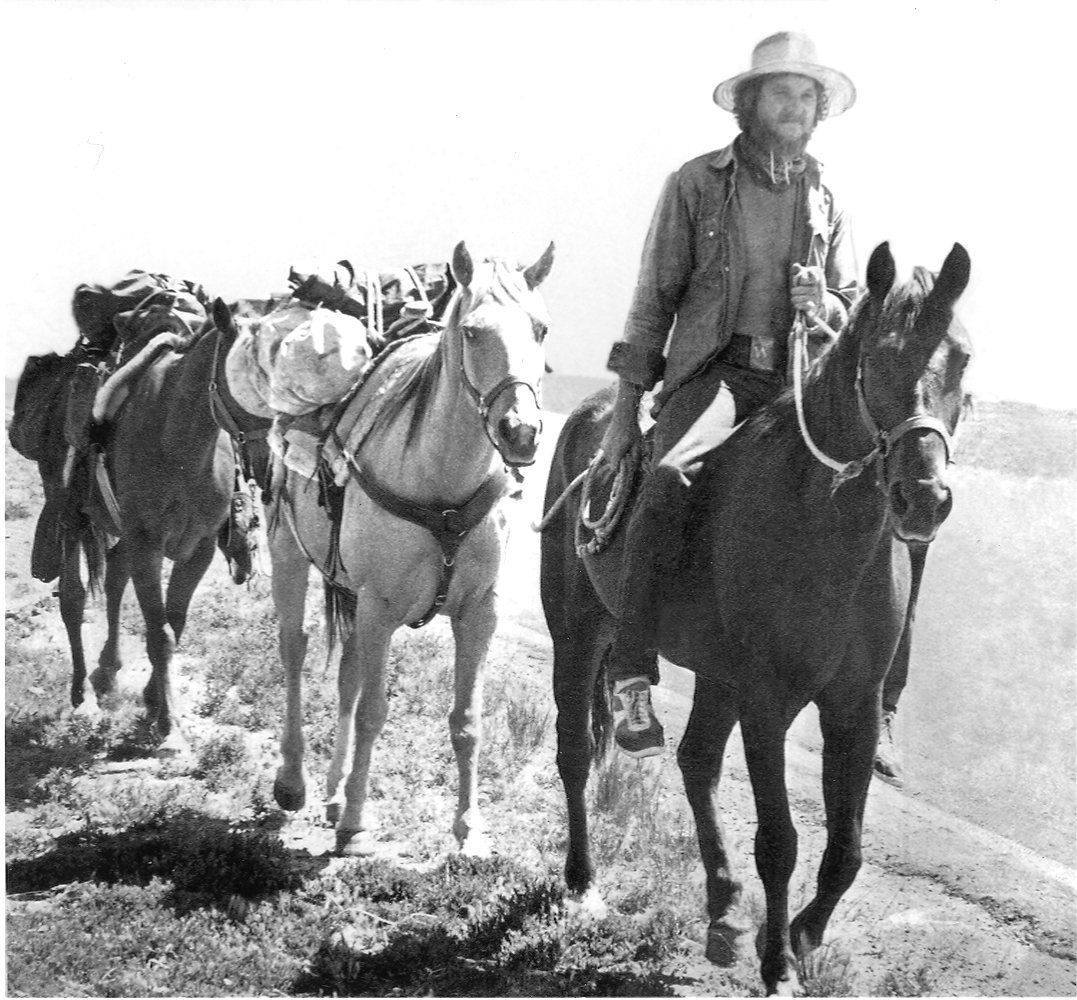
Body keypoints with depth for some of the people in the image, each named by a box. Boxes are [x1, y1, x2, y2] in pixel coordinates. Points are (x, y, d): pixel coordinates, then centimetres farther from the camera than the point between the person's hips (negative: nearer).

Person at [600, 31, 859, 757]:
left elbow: (853, 308, 21)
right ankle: (631, 678, -27)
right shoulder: (698, 184, 6)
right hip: (715, 369, -3)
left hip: (803, 377, 4)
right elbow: (655, 300, 7)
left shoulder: (826, 201, 16)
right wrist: (627, 406, 3)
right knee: (669, 487, -32)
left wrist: (825, 305, -5)